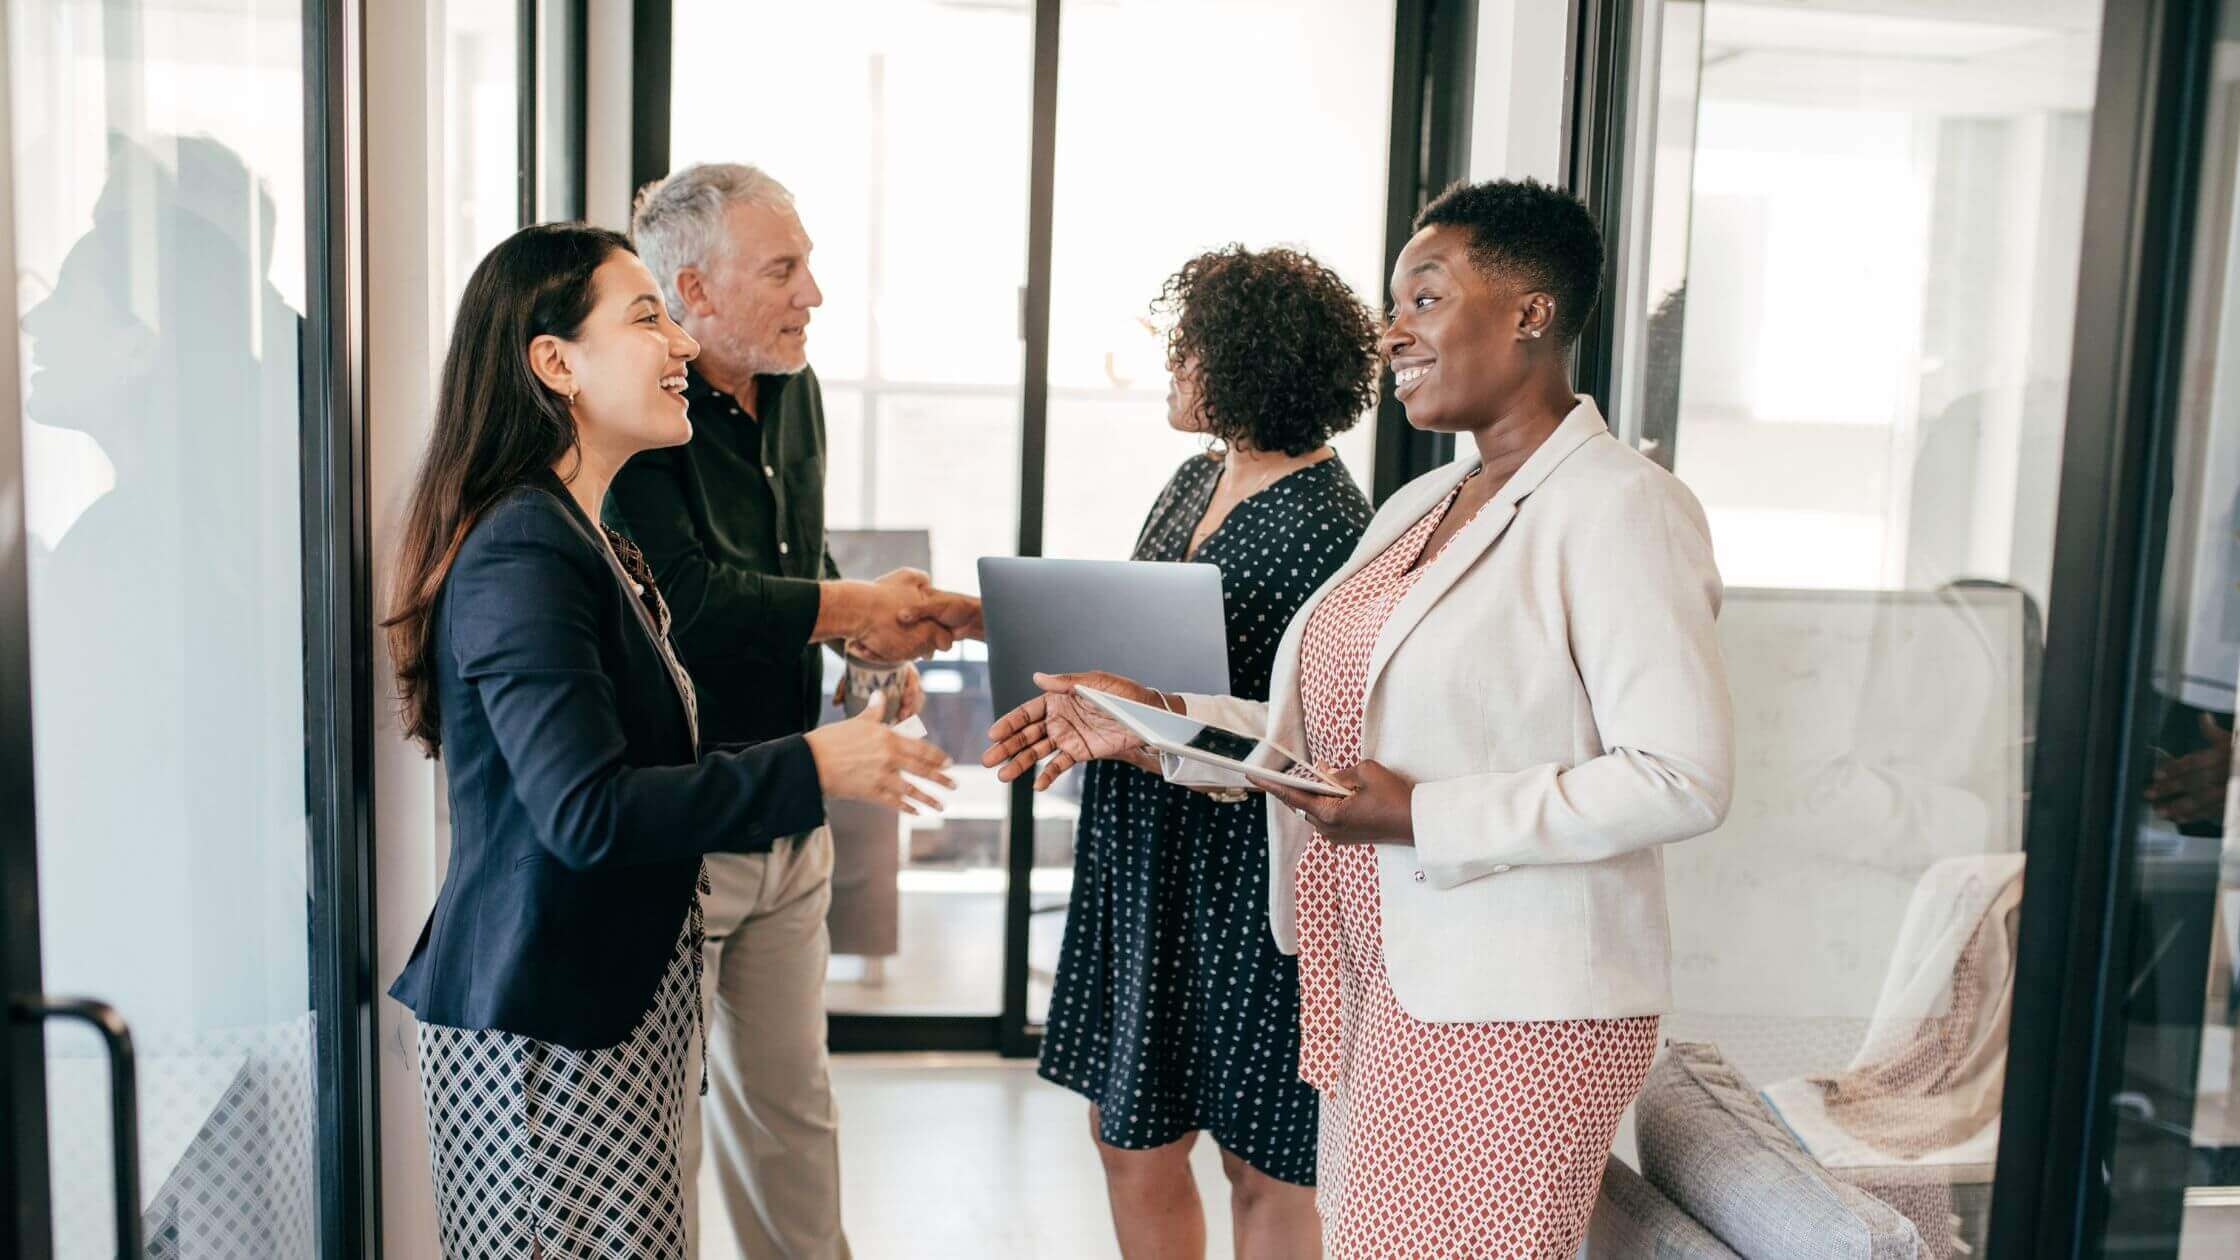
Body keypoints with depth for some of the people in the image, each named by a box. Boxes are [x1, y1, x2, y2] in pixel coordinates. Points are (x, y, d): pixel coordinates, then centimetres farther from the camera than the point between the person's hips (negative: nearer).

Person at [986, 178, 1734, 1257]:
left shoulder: (1621, 510, -14)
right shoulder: (1417, 508, 14)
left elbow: (1681, 779, -21)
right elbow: (1330, 737, 15)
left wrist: (1424, 818, -23)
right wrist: (1156, 717, 4)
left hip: (1510, 1015, -8)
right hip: (1380, 985, 8)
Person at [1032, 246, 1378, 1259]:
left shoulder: (1324, 521, -17)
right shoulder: (1196, 481, 9)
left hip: (1245, 874, -8)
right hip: (1142, 860, 8)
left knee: (1260, 1158, 10)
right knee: (1130, 1133, 16)